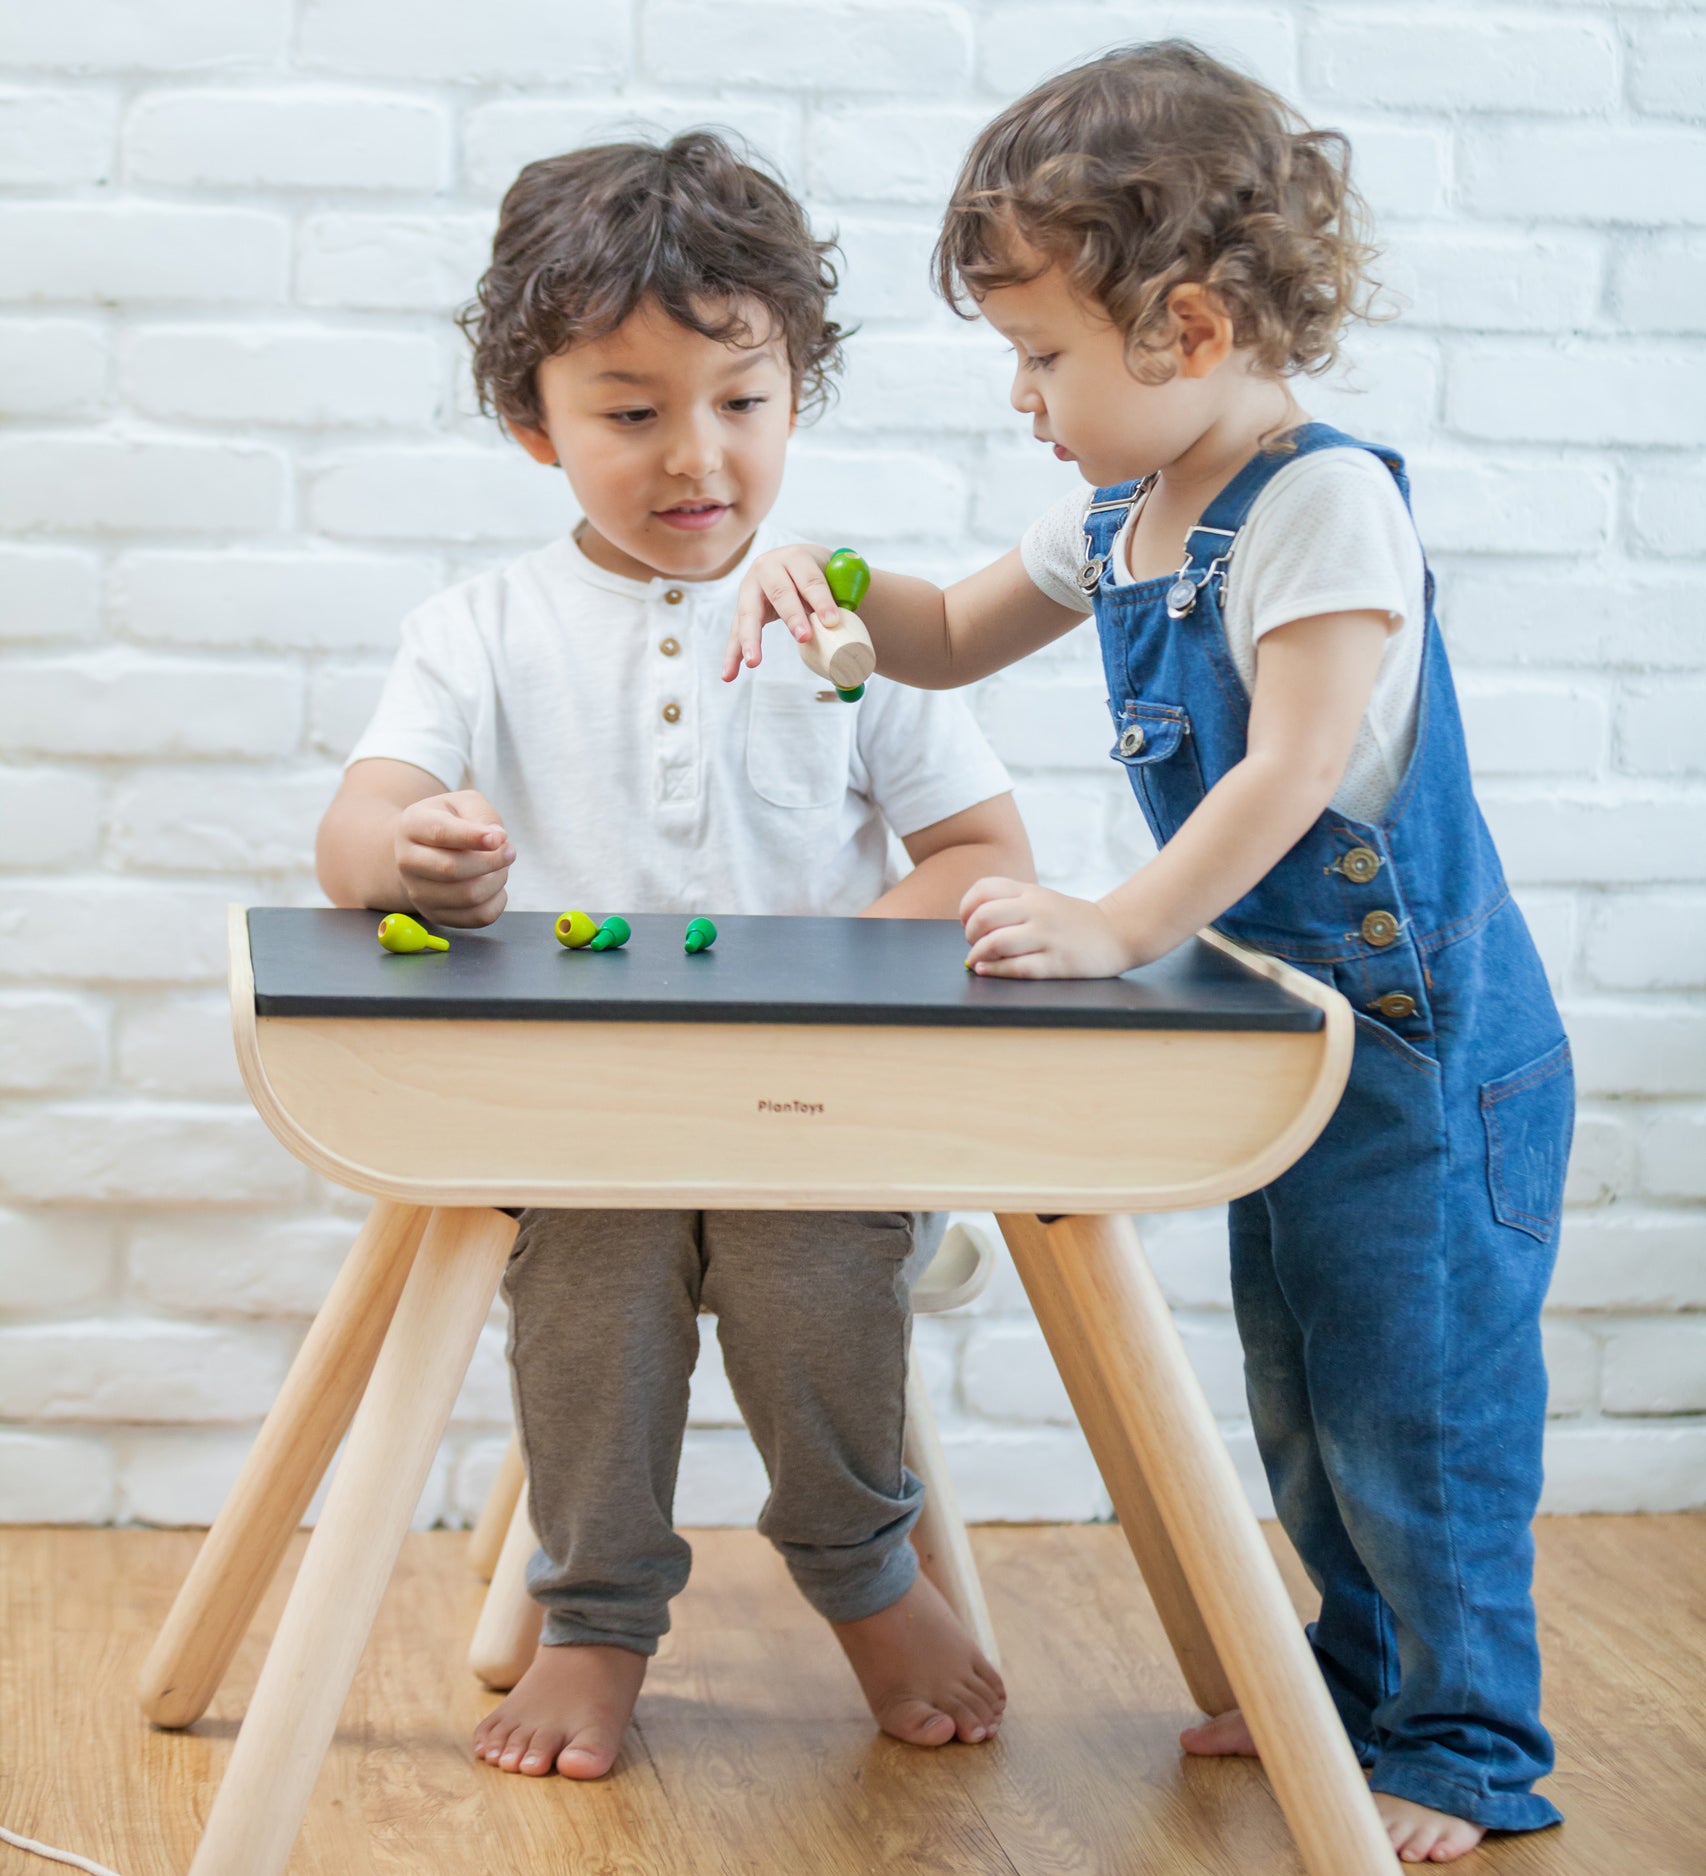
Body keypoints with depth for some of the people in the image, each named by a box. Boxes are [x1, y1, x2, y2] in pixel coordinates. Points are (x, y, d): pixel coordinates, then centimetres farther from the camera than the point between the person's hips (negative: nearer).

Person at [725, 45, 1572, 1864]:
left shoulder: (1323, 501, -22)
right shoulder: (1120, 515, 6)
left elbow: (1292, 772, -30)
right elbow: (957, 638, 19)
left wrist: (1117, 928, -32)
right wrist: (829, 583, -1)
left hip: (1423, 1046, -9)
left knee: (1413, 1404, -1)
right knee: (1299, 1405, 20)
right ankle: (1359, 1681, 36)